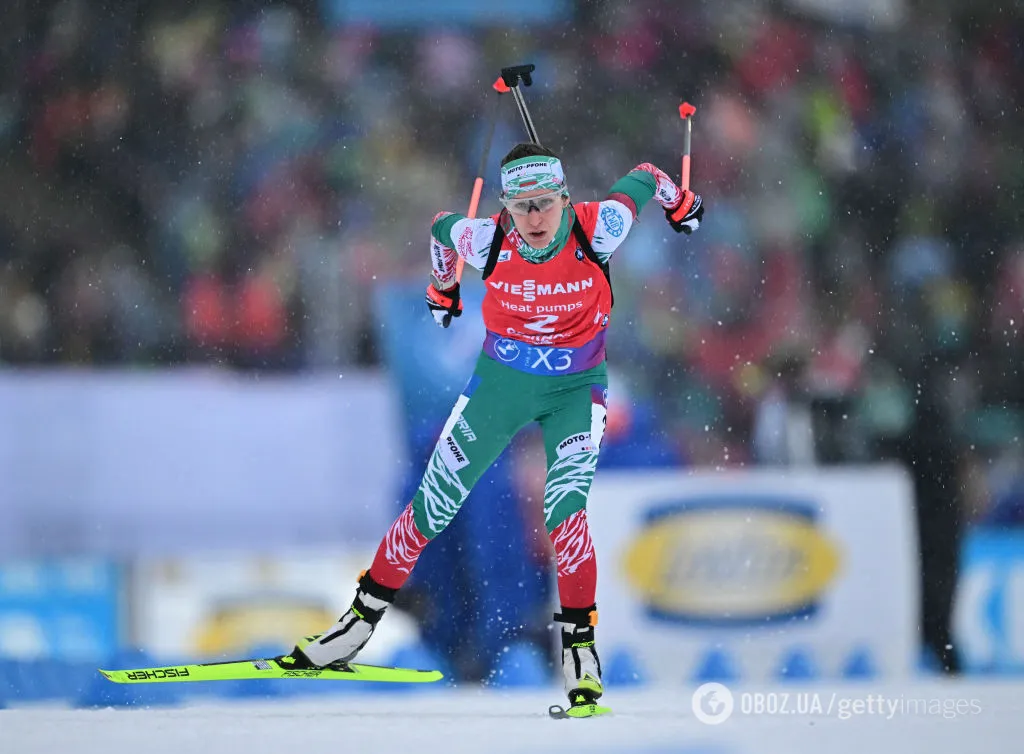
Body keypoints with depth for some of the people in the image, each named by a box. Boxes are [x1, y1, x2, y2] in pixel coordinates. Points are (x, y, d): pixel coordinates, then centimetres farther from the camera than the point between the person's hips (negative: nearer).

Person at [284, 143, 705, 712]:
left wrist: (679, 203, 16)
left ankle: (580, 643, -12)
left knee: (563, 510, -23)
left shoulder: (596, 230, -26)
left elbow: (643, 179, -6)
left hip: (576, 389, -2)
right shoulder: (486, 240, -22)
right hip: (501, 382, 2)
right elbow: (442, 227, 2)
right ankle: (364, 617, 21)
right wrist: (443, 287, 21)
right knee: (432, 508, 6)